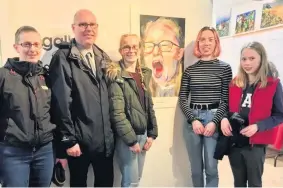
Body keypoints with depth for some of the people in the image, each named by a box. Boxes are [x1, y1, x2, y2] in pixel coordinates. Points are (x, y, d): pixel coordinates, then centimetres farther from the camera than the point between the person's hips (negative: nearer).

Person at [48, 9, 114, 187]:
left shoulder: (103, 57, 10)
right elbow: (61, 102, -13)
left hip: (106, 139, 5)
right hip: (80, 140, -5)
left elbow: (111, 96, 11)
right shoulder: (63, 58, -10)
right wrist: (68, 139, -13)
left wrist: (112, 132, 9)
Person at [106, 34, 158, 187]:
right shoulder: (116, 76, -12)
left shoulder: (144, 74, 10)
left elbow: (149, 106, 13)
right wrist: (131, 139, -17)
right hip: (126, 136, -6)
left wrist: (152, 133, 7)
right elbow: (117, 112, -18)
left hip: (143, 134, 7)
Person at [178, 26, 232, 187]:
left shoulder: (224, 67, 1)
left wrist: (215, 122, -11)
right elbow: (183, 98, 6)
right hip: (193, 119, 2)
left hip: (213, 118, -2)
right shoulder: (190, 70, 7)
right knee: (196, 168, 11)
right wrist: (193, 120, -7)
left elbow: (226, 100, -1)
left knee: (211, 167, 2)